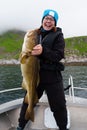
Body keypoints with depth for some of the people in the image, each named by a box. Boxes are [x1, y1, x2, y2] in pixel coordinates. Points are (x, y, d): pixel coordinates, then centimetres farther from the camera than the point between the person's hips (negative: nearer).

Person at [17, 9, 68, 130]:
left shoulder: (58, 35, -3)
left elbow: (59, 55, -15)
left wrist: (43, 51, -31)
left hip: (52, 76, -3)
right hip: (35, 74, 3)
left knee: (59, 106, 5)